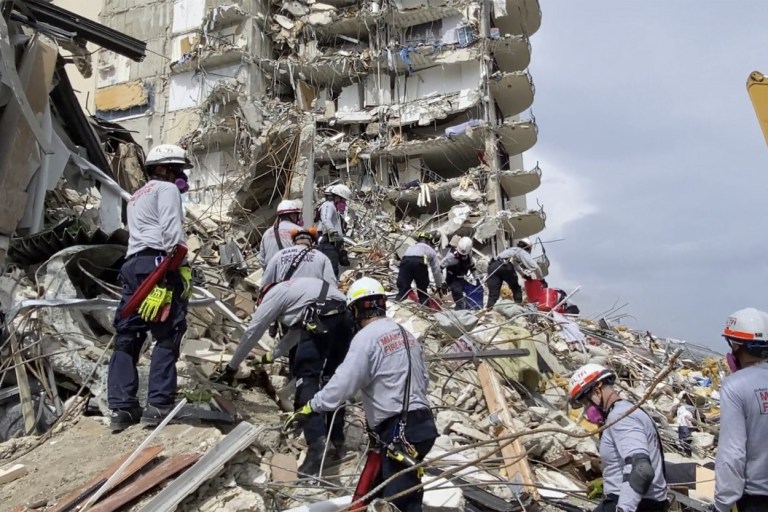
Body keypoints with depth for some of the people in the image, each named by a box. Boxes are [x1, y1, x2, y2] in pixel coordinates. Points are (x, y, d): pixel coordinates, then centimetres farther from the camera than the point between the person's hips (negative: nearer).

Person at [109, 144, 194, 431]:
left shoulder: (136, 197, 34)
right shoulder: (166, 189, 6)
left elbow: (141, 232, 22)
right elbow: (171, 230, -11)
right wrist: (181, 268, -15)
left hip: (133, 265, 9)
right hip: (158, 264, -9)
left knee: (127, 336, 5)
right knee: (167, 336, -7)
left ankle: (121, 407, 3)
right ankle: (158, 405, -11)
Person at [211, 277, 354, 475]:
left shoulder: (272, 295, 17)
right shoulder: (294, 289, 39)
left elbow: (252, 333, 20)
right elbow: (296, 331, 46)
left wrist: (231, 367, 30)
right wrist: (272, 355, 59)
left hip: (321, 320, -8)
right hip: (344, 316, 8)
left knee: (306, 378, -2)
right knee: (332, 379, 19)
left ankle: (316, 445, -14)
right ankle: (337, 439, 24)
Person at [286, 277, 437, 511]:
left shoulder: (366, 337, -13)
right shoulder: (405, 333, 13)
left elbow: (342, 383, -16)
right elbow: (423, 379, 22)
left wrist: (311, 407, -4)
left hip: (400, 432, -9)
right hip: (421, 423, 9)